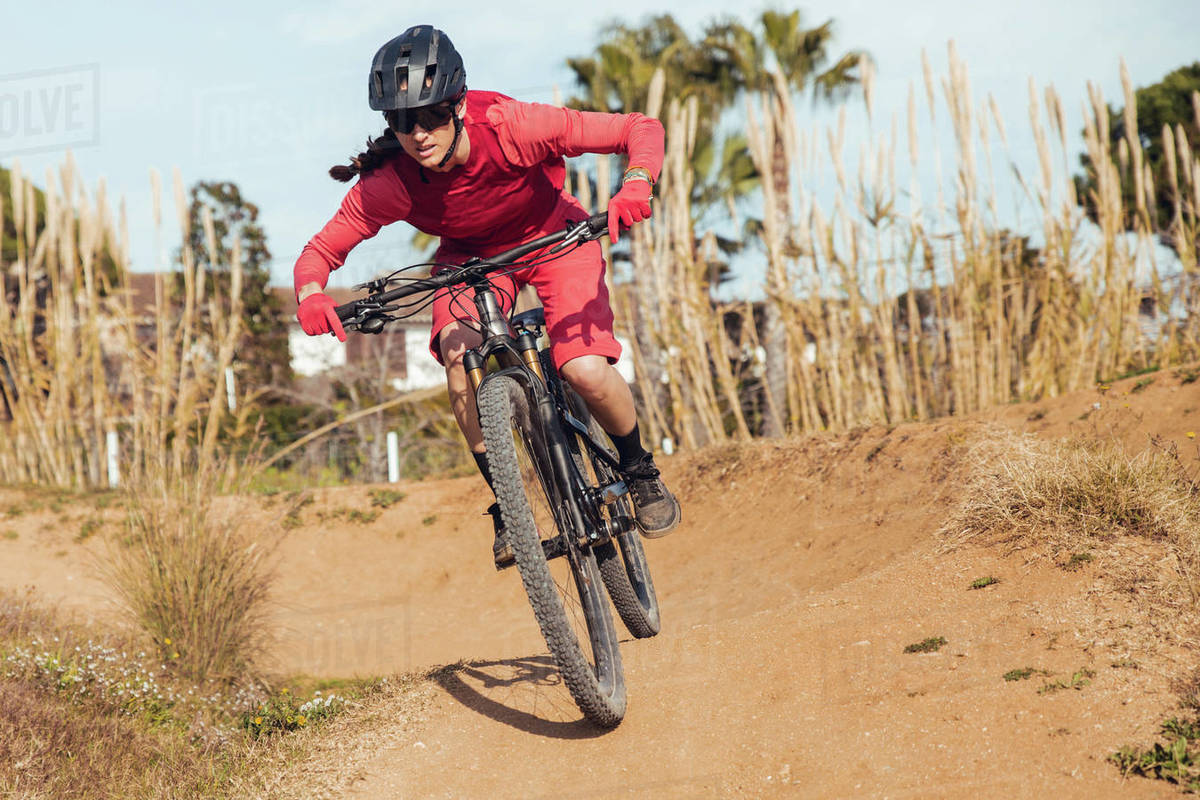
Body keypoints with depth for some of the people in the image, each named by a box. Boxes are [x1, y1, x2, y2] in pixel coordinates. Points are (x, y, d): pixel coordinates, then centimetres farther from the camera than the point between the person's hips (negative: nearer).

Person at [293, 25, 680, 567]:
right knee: (458, 351, -28)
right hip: (472, 258, 2)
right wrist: (310, 296, -41)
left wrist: (636, 185, -51)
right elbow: (320, 251, -18)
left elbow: (641, 129, -31)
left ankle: (641, 473, 10)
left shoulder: (512, 127, -35)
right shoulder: (388, 184, -29)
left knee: (586, 373, -22)